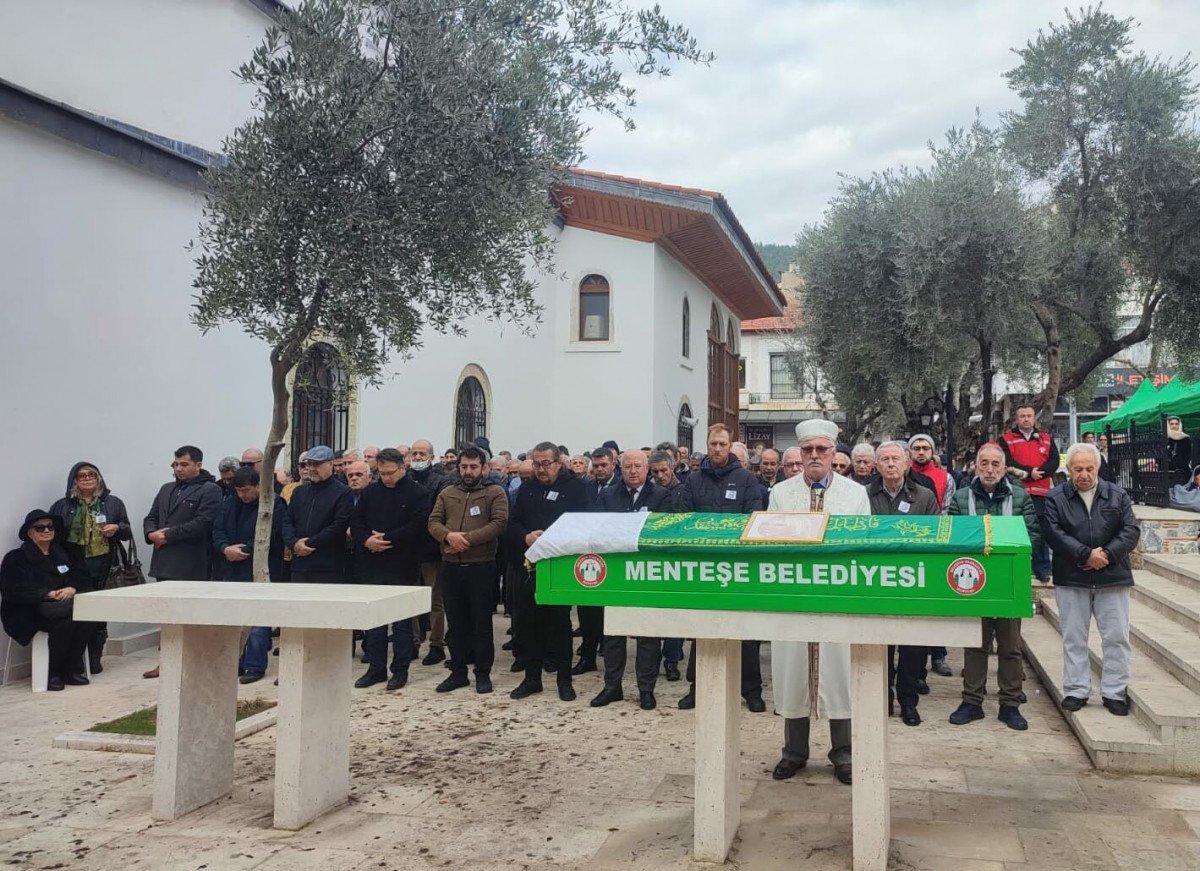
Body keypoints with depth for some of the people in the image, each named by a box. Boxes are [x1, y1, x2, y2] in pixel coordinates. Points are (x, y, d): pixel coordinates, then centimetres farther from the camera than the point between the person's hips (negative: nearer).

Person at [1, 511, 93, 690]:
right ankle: (55, 674, -17)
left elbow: (83, 579, 14)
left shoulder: (62, 554, 22)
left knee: (85, 619, -28)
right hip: (30, 613, -5)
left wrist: (72, 589, -11)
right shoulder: (16, 558, 5)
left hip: (62, 606, 5)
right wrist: (49, 594, -19)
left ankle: (73, 670, -16)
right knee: (63, 623, -33)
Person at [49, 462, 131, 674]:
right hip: (74, 570, -1)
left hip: (104, 570, 1)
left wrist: (117, 528, -7)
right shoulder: (62, 506, 11)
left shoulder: (113, 503, 12)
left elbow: (128, 533, 15)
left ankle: (95, 660, 11)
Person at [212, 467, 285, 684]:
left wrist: (242, 550, -14)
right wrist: (225, 548, -10)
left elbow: (268, 537, -14)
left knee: (257, 622, -4)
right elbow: (217, 530, 9)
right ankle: (235, 664, 21)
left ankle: (255, 666, 3)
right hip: (231, 572, 6)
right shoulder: (231, 504, 13)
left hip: (260, 573, -6)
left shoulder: (274, 505, -8)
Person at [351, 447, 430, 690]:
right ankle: (376, 668, 19)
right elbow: (355, 521, 9)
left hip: (402, 568, -5)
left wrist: (386, 539, -16)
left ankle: (400, 670, 11)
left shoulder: (417, 494, -4)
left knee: (401, 621, 3)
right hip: (372, 566, 5)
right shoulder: (371, 492, 12)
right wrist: (366, 540, -10)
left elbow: (417, 527, -14)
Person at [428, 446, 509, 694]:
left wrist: (468, 539, -19)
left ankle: (483, 674, 13)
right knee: (455, 623, 12)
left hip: (481, 567, -4)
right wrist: (449, 535, -15)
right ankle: (458, 672, 22)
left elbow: (499, 523, -12)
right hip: (451, 568, 4)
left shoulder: (495, 493, 0)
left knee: (482, 623, 3)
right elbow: (433, 522, 6)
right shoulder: (446, 494, 13)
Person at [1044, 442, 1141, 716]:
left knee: (1116, 637, 3)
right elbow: (1054, 534, -9)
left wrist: (1107, 554, -14)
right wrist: (1086, 554, -17)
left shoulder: (1117, 496, 8)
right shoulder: (1055, 498, 2)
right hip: (1071, 580, -1)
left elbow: (1131, 530, 1)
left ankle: (1114, 692, 15)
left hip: (1113, 578, 1)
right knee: (1073, 638, 5)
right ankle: (1076, 691, 15)